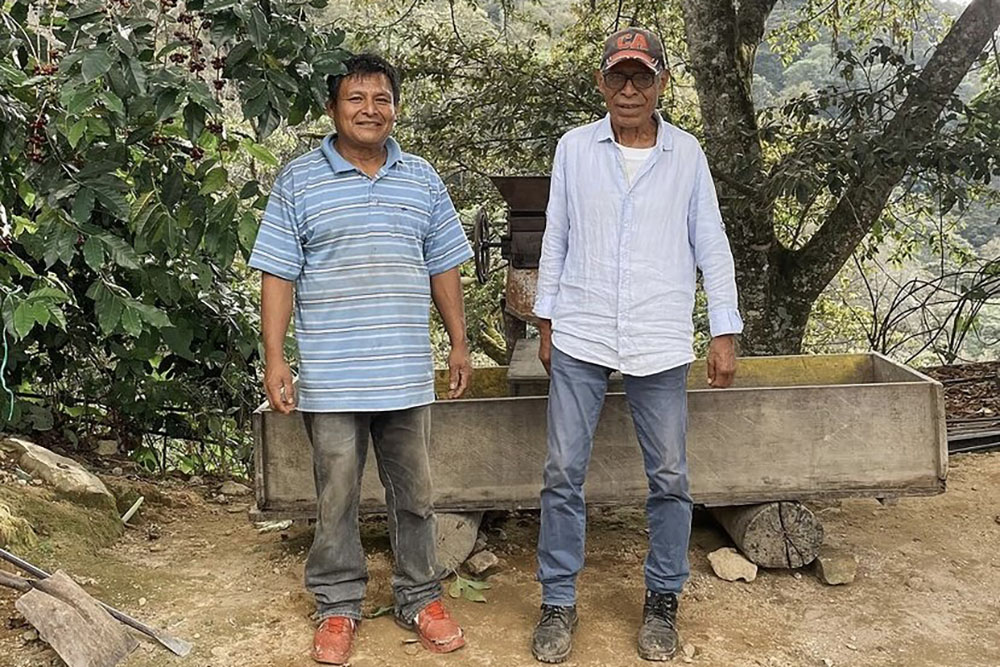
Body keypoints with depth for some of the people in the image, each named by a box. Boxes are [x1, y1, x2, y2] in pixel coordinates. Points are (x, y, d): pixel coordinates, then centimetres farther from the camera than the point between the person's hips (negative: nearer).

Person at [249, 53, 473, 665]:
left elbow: (443, 268, 13)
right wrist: (275, 359, -7)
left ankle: (421, 597, 29)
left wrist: (460, 344, 10)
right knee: (336, 497, 9)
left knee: (414, 493, 12)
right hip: (330, 378, -2)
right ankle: (339, 606, 26)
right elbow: (279, 275, -1)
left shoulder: (422, 179, 9)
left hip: (407, 375, 3)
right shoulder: (299, 181, 0)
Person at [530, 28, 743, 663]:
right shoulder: (575, 148, 5)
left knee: (670, 478, 5)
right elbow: (556, 239, 9)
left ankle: (664, 599, 23)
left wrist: (725, 334, 2)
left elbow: (711, 247, 6)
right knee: (564, 473, 2)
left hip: (660, 342, 0)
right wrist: (546, 322, 8)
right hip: (580, 338, 0)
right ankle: (559, 602, 16)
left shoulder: (687, 153, 4)